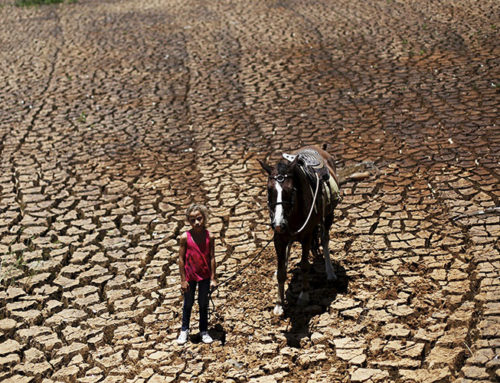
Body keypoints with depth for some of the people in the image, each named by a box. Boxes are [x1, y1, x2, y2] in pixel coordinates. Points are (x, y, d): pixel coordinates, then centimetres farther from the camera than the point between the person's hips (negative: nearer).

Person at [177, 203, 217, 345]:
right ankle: (184, 330, 33)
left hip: (205, 276, 1)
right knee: (188, 304, 15)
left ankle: (204, 331, 31)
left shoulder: (209, 236, -12)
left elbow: (212, 257, -7)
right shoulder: (185, 237, -15)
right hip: (190, 276, -1)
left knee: (204, 304, 15)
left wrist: (213, 278, -7)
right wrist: (183, 280, -9)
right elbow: (181, 259, -10)